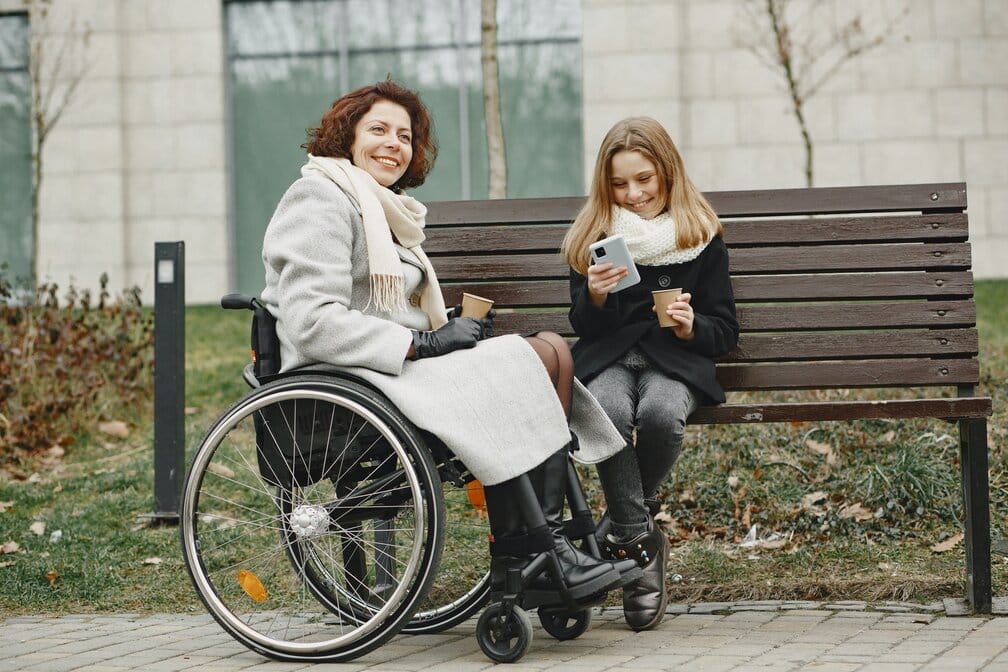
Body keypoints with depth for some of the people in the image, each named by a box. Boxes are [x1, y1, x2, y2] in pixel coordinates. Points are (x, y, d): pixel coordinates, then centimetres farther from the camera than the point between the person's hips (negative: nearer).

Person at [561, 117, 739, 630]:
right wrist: (594, 296, -11)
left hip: (675, 360, -1)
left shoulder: (701, 237, 10)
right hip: (607, 359, 1)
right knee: (609, 412, -36)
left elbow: (724, 332, 10)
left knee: (660, 413, -37)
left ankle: (623, 524, -11)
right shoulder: (591, 236, 13)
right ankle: (641, 540, -25)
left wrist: (692, 327, -13)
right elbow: (583, 327, 11)